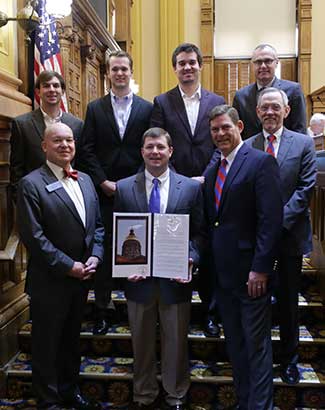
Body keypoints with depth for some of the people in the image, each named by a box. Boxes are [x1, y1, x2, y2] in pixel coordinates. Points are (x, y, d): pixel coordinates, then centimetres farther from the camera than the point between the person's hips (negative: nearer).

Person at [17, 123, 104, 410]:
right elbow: (33, 236, -18)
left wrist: (95, 257, -4)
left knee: (71, 340, 22)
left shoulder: (85, 180, 9)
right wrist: (68, 266, -18)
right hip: (50, 281, -6)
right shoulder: (31, 184, -13)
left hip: (81, 278, 7)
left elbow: (97, 224, 11)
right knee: (47, 344, 11)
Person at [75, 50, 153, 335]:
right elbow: (87, 151, 3)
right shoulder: (95, 108, 9)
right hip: (104, 191, 1)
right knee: (103, 251, 5)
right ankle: (102, 310, 17)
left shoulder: (147, 108, 7)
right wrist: (103, 182, -8)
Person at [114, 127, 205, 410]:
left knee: (176, 343, 14)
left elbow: (199, 232, 1)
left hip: (176, 279, 0)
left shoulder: (191, 188, 0)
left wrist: (191, 259, -15)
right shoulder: (123, 188, 1)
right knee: (142, 344, 17)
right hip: (139, 279, 1)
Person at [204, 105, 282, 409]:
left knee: (257, 344, 4)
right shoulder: (212, 171, 13)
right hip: (222, 272, 7)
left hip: (250, 272, -7)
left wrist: (260, 268, -19)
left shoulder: (261, 162, -9)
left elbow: (271, 219, -16)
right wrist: (208, 264, 8)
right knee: (234, 343, 16)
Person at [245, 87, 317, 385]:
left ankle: (290, 360, 30)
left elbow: (305, 189, -6)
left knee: (288, 300, 12)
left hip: (290, 234, -1)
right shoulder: (247, 146, 3)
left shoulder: (304, 143, 1)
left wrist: (279, 220, -15)